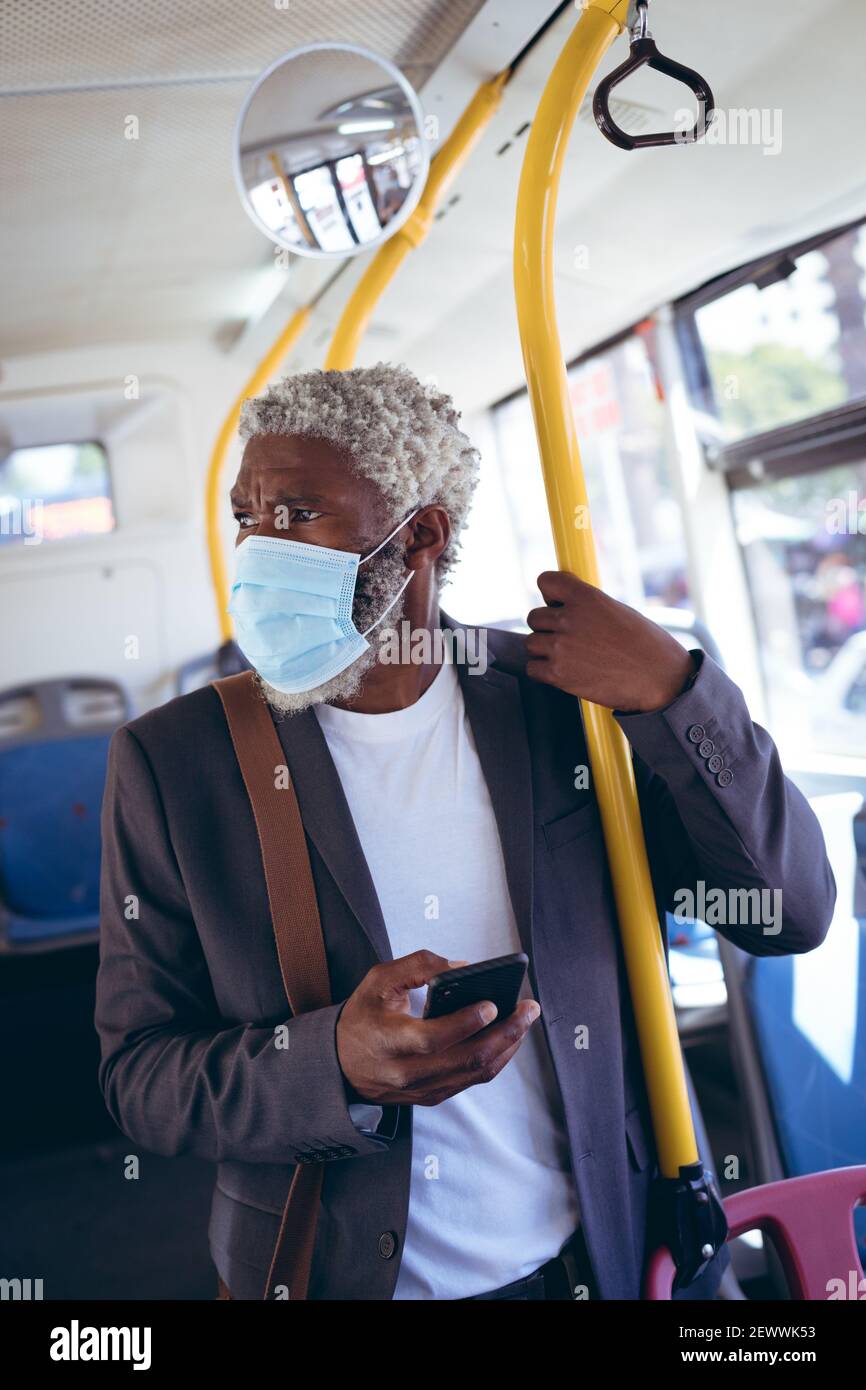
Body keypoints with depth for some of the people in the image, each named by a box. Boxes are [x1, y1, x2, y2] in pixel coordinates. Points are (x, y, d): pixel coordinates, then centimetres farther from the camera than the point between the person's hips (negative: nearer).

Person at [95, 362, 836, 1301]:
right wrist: (337, 1063, -29)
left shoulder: (565, 701, -9)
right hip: (335, 1270, -1)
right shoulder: (169, 763, -12)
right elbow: (137, 1074, -10)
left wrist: (673, 692, -22)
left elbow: (791, 914, -8)